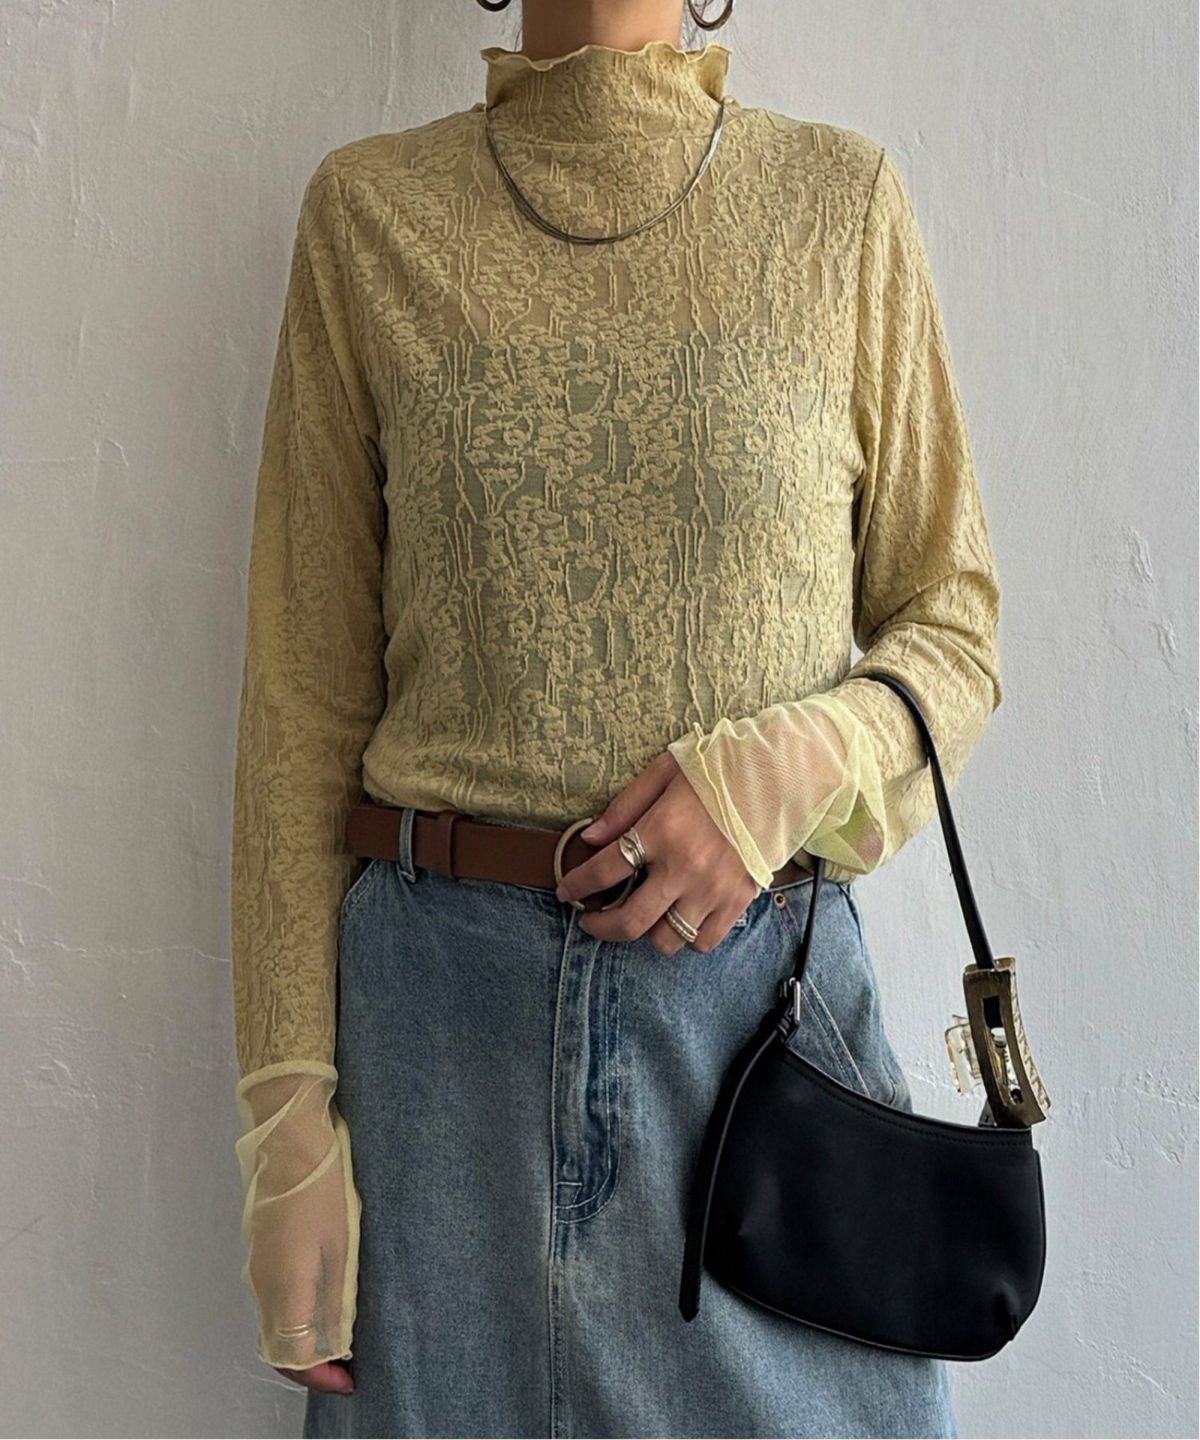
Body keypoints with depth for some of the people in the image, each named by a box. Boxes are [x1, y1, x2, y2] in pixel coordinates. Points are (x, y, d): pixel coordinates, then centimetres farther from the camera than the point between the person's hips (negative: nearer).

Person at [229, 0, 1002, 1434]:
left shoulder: (843, 201, 3)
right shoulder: (367, 211, 3)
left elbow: (953, 624, 7)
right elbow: (304, 689, 1)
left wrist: (785, 773, -14)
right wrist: (289, 1110, -3)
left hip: (768, 984, 1)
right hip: (447, 999, 0)